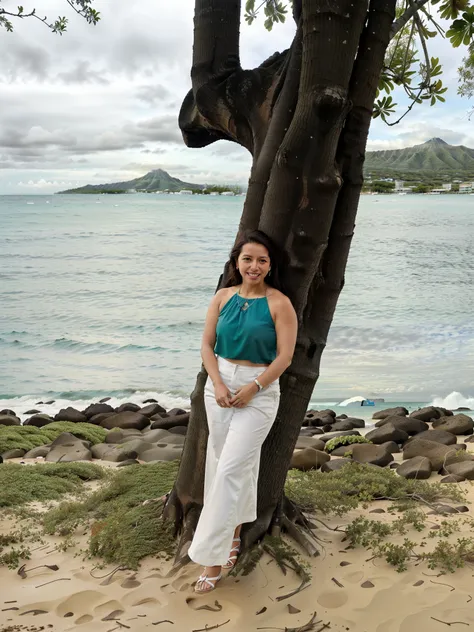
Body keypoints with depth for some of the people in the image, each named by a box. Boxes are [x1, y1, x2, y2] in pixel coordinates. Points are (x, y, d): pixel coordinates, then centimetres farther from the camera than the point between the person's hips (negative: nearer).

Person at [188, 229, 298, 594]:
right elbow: (207, 345, 4)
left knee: (231, 468, -8)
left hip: (259, 390, -4)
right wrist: (218, 384, -9)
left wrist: (251, 388, -15)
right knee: (223, 462, 12)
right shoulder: (224, 297, 4)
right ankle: (234, 531, 34)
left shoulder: (279, 303, -8)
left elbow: (285, 357, -11)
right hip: (220, 385, 5)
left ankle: (213, 556, 0)